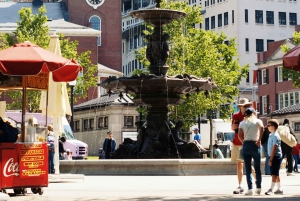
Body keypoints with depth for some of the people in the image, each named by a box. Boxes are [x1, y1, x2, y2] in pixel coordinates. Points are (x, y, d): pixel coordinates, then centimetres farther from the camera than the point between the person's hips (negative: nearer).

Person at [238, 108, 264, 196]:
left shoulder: (242, 123, 10)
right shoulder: (257, 121, 5)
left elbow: (239, 135, -4)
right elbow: (261, 127, -17)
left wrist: (243, 142, 9)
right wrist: (259, 140, -13)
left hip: (246, 145, 1)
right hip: (255, 145, -1)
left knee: (248, 169, 1)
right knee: (257, 168, 10)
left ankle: (250, 189, -6)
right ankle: (258, 188, 12)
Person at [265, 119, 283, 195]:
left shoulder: (275, 136, -15)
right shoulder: (271, 135, 13)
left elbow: (274, 148, -19)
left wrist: (271, 159, -21)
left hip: (276, 156, -10)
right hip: (272, 156, 10)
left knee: (274, 174, -9)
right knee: (276, 174, 13)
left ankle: (271, 189, -11)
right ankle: (279, 189, 20)